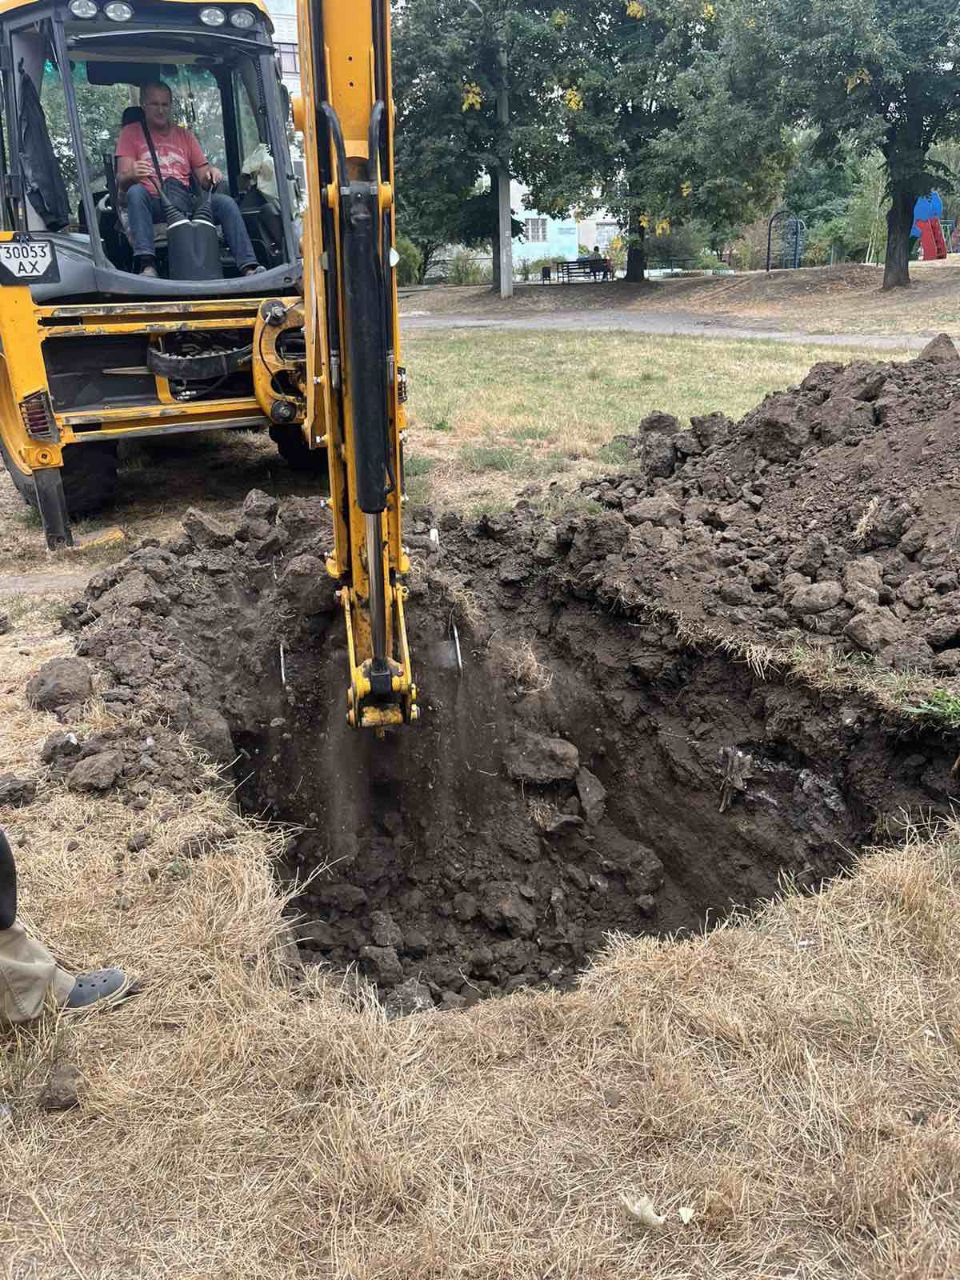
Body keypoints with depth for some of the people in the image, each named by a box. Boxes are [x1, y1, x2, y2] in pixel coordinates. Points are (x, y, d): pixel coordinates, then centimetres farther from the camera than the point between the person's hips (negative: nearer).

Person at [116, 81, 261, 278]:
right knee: (136, 192, -36)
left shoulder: (184, 135, 24)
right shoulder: (131, 133, 14)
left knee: (225, 202, -22)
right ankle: (147, 265, -49)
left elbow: (204, 178, 19)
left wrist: (212, 173, -7)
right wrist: (132, 175, -24)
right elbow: (121, 181, 2)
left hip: (185, 202, 3)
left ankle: (248, 266, -35)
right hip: (152, 205, -3)